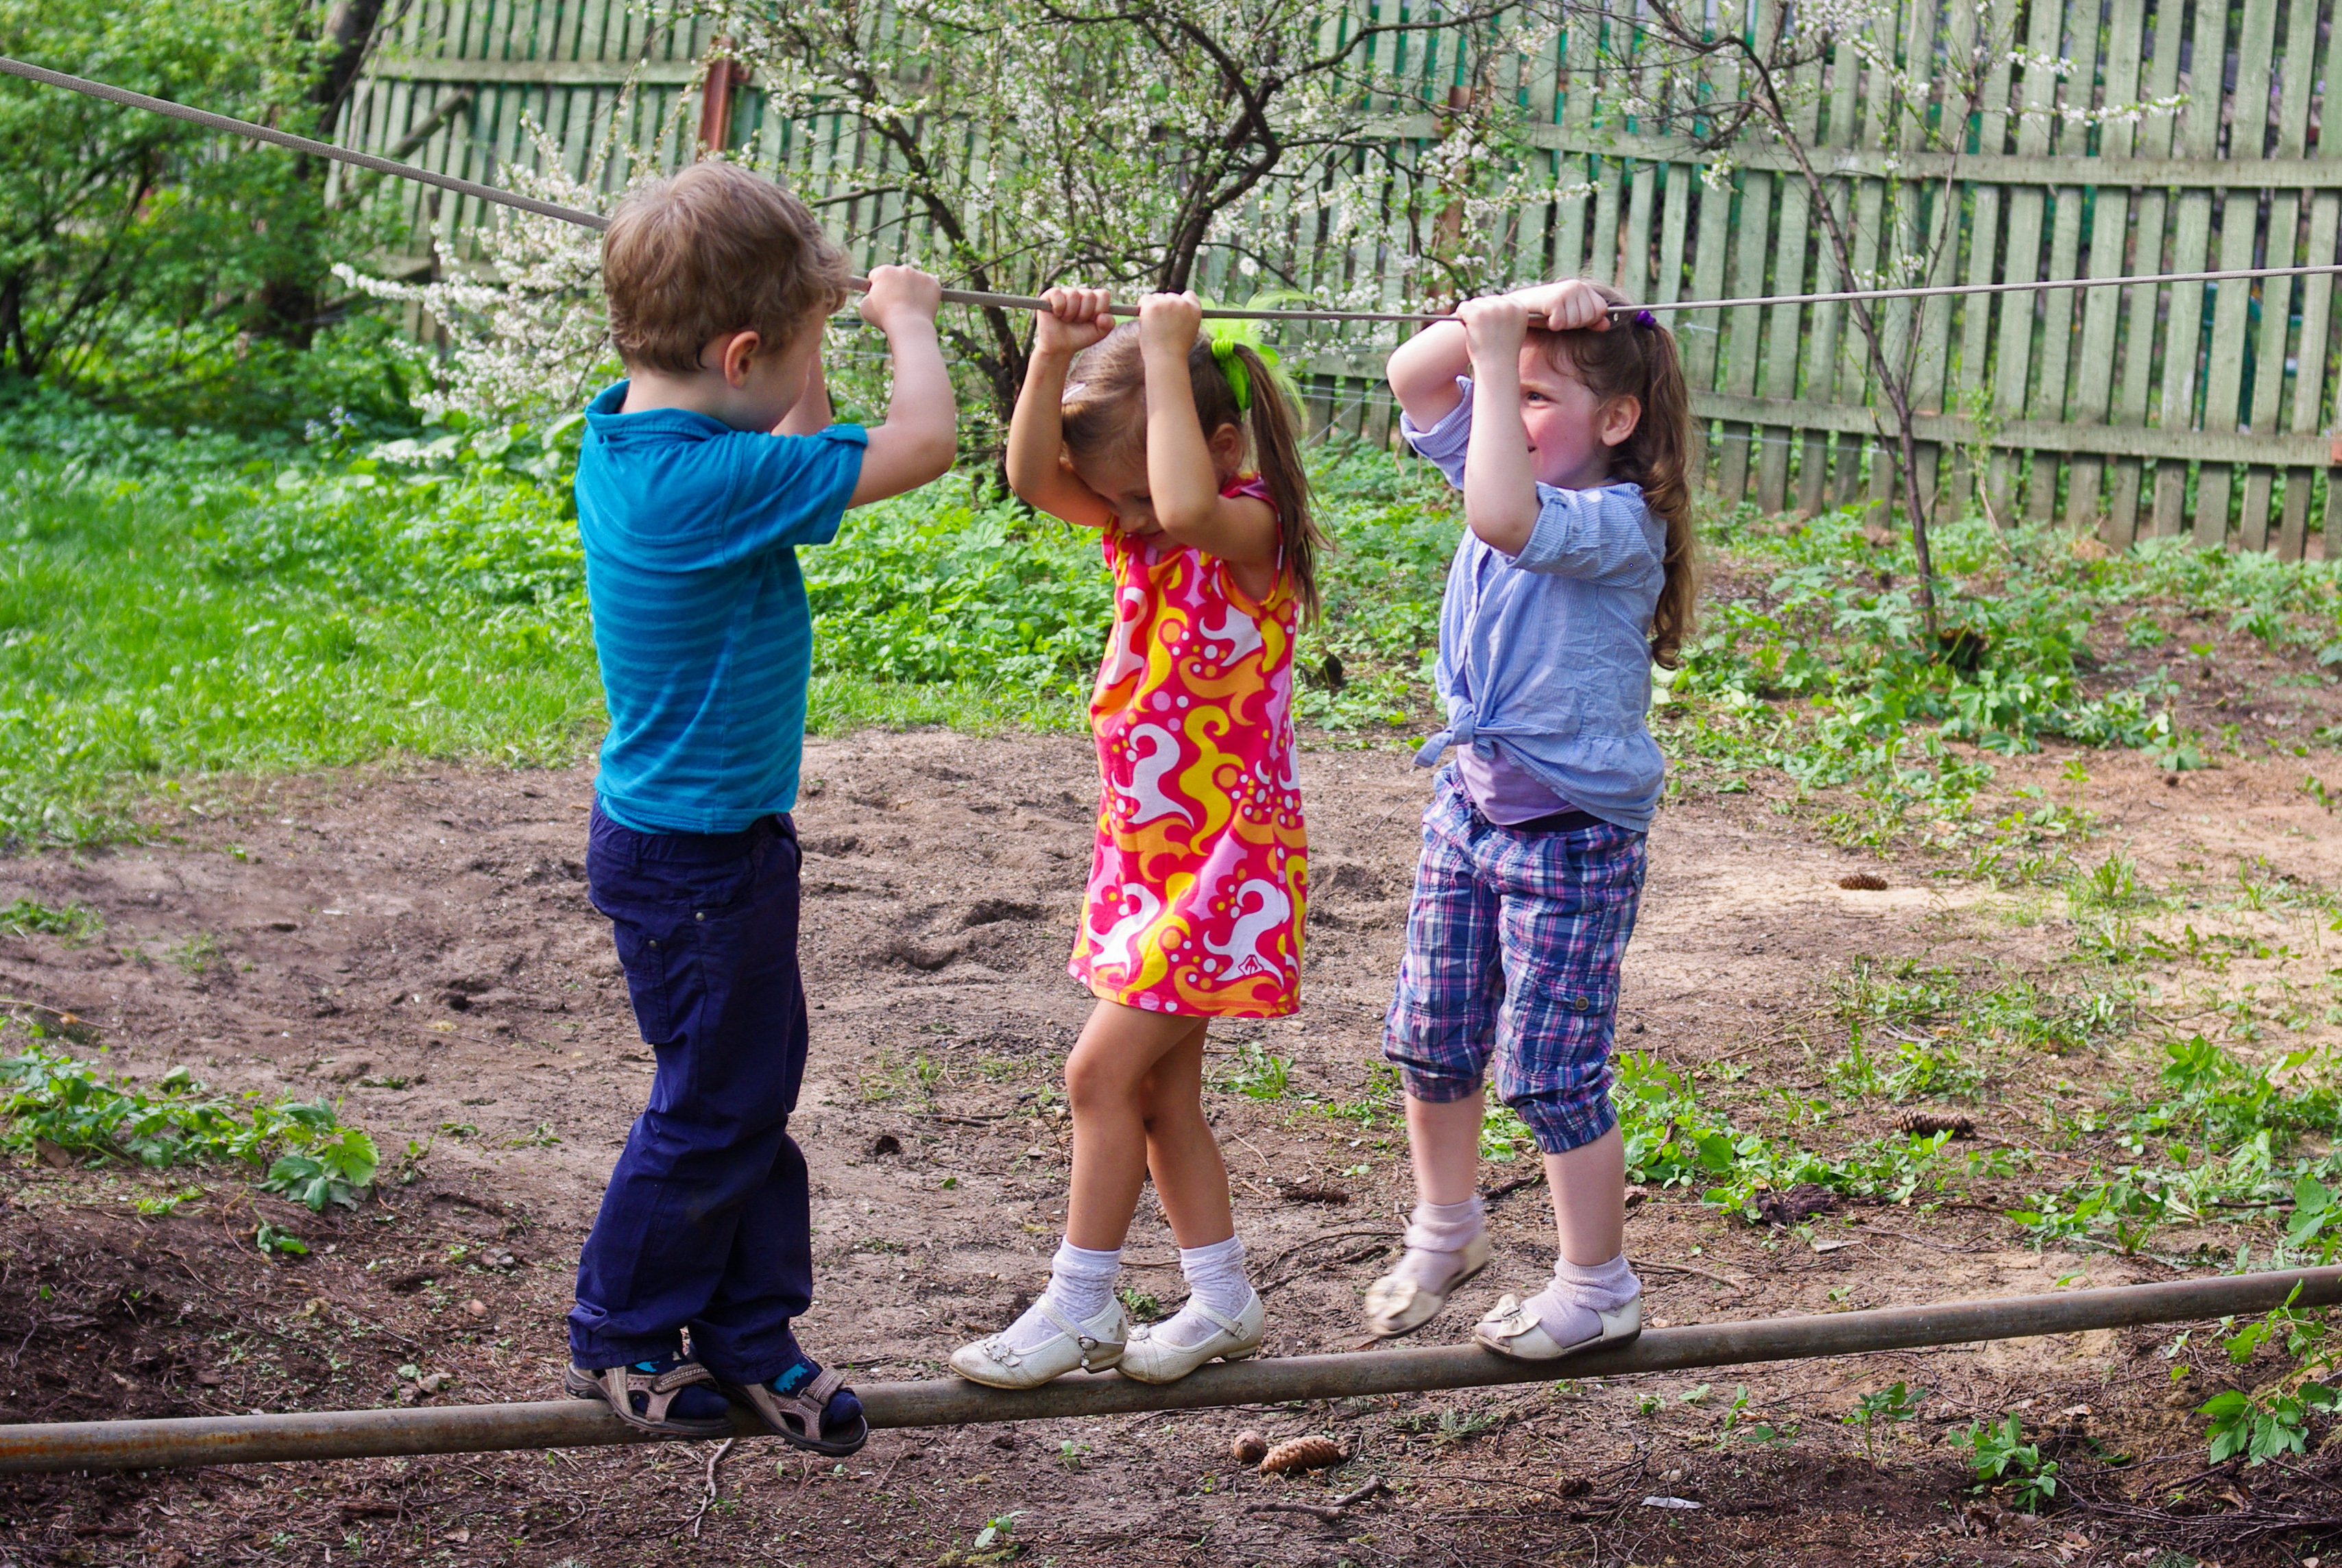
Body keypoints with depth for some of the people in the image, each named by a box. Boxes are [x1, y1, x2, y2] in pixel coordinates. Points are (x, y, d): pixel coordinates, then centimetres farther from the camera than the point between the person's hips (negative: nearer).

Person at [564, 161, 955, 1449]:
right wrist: (906, 316, -9)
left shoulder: (630, 435, 0)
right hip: (694, 850, -10)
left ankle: (749, 1331, 29)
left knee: (757, 1081, 18)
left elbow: (803, 452, 17)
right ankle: (620, 1337, 23)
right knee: (714, 1104, 7)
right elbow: (920, 443, -27)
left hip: (713, 831, 10)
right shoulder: (710, 481, -30)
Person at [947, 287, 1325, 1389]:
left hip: (1223, 857, -9)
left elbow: (1190, 508, -40)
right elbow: (1032, 478, -11)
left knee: (1103, 1071, -7)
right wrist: (1055, 353, -23)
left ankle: (1080, 1306, 4)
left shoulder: (1253, 527, -17)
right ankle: (1222, 1299, 25)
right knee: (1160, 1085, 13)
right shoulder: (1137, 524, 5)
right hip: (1142, 847, 9)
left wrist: (1164, 353, -32)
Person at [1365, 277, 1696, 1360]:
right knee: (1431, 1046, 16)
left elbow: (1504, 519, -38)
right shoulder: (1520, 471, 4)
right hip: (1471, 801, 8)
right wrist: (1507, 318, -13)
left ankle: (1597, 1290, 15)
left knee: (1552, 1073, -1)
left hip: (1573, 833, -8)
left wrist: (1500, 351, -33)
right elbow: (1413, 377, 2)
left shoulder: (1617, 524, -20)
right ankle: (1444, 1232, 38)